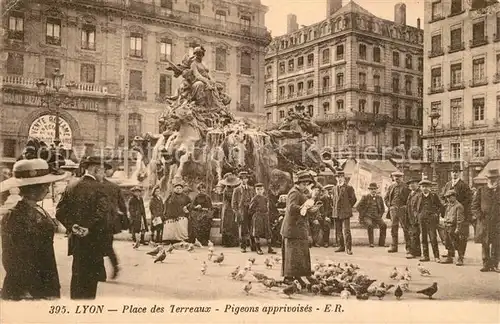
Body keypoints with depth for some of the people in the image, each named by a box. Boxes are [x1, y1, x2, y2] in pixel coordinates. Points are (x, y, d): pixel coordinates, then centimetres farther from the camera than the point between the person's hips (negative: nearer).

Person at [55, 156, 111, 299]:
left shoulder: (71, 186, 6)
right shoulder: (98, 187, -12)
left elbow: (60, 211, 0)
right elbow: (102, 212, -25)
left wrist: (72, 226, -3)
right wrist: (90, 228, -15)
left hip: (76, 240, 6)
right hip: (93, 240, -6)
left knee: (77, 276, 17)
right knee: (90, 278, 3)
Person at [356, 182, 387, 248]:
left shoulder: (379, 197, 13)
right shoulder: (365, 197, 4)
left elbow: (382, 209, 21)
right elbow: (359, 207, 4)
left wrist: (379, 216, 8)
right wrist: (363, 215, -2)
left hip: (376, 217, 3)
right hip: (367, 216, -3)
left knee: (383, 225, -23)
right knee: (370, 225, -34)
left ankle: (381, 242, -13)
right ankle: (371, 243, -28)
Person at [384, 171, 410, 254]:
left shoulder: (405, 186, 0)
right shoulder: (391, 187, 13)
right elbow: (386, 198, 22)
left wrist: (406, 206, -7)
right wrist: (389, 205, 9)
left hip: (402, 209, -4)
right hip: (393, 209, 4)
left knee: (406, 228, -5)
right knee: (393, 228, 8)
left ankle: (408, 247, -2)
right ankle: (394, 247, 16)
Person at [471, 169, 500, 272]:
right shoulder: (481, 190, 8)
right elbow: (475, 205, 6)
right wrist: (479, 215, -7)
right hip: (484, 222, 0)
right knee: (484, 244, 3)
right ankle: (486, 265, 10)